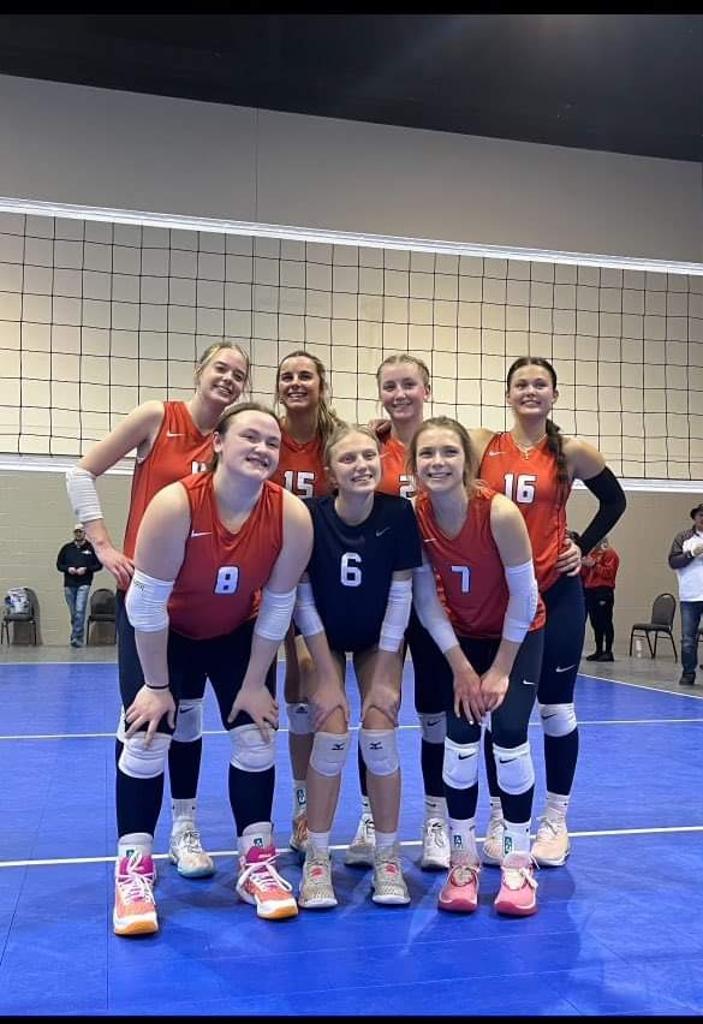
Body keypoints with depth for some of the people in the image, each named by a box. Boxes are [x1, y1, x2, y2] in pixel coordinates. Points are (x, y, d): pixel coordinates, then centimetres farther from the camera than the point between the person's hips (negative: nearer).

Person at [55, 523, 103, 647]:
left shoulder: (91, 548, 2)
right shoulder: (67, 548, 10)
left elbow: (99, 565, 2)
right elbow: (59, 564, 13)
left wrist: (86, 569, -12)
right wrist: (68, 569, -6)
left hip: (83, 584, -3)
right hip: (69, 584, 4)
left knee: (80, 611, -16)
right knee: (73, 613, 9)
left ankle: (77, 638, -15)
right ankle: (77, 637, 20)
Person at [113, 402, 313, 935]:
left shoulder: (293, 516, -26)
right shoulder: (175, 504, -34)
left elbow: (277, 605, -15)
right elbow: (146, 601, -26)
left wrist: (255, 683, -9)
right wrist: (157, 684, -18)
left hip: (239, 633, 3)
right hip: (165, 633, -2)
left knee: (256, 740, 0)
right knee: (146, 741, -7)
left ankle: (257, 862, 16)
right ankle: (134, 871, 9)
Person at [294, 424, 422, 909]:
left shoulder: (399, 513, -23)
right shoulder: (310, 516, -25)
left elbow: (400, 595, -17)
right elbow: (303, 597, -18)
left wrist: (384, 677, -15)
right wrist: (327, 675, -17)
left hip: (379, 640, 1)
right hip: (324, 637, 0)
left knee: (380, 738, -8)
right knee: (332, 737, -10)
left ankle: (388, 856, 10)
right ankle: (317, 859, 6)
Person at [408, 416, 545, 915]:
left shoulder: (499, 511, -30)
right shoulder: (414, 517, -20)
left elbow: (524, 596, -21)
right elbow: (426, 601, -12)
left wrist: (501, 669, -15)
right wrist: (460, 667, -13)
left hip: (519, 633, -2)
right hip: (460, 635, 2)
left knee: (510, 731, -14)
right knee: (460, 737, -8)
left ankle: (519, 863, 3)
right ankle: (464, 861, 8)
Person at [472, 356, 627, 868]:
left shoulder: (572, 452, 0)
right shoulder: (482, 444, 0)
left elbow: (615, 501, 12)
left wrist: (584, 547, 3)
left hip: (556, 591, 0)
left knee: (556, 708, 7)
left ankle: (556, 820, 21)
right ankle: (500, 820, 20)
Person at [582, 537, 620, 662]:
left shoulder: (610, 553, -3)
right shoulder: (592, 553, 20)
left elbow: (609, 573, -14)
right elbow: (584, 574, 22)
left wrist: (594, 565, -17)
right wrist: (584, 565, 3)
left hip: (603, 592, -8)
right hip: (590, 591, 8)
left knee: (605, 622, -9)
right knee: (595, 623, 8)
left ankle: (608, 652, -8)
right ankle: (599, 651, 12)